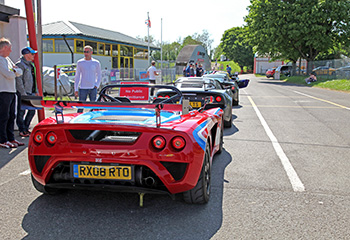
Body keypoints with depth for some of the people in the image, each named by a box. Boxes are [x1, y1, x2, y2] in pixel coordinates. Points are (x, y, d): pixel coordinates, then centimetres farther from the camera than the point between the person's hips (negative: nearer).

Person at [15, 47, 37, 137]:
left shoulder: (30, 64, 17)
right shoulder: (20, 64, -11)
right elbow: (18, 80, -16)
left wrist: (35, 91, 17)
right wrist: (23, 93, -20)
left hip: (30, 92, 9)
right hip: (22, 93, -9)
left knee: (32, 111, 11)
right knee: (21, 112, -1)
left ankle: (26, 128, 22)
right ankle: (22, 130, 6)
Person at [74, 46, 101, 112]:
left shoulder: (96, 63, 5)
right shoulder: (80, 63, 4)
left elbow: (99, 76, 12)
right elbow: (77, 76, 7)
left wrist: (96, 85, -3)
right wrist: (75, 89, 2)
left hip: (93, 88, 1)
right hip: (82, 88, -1)